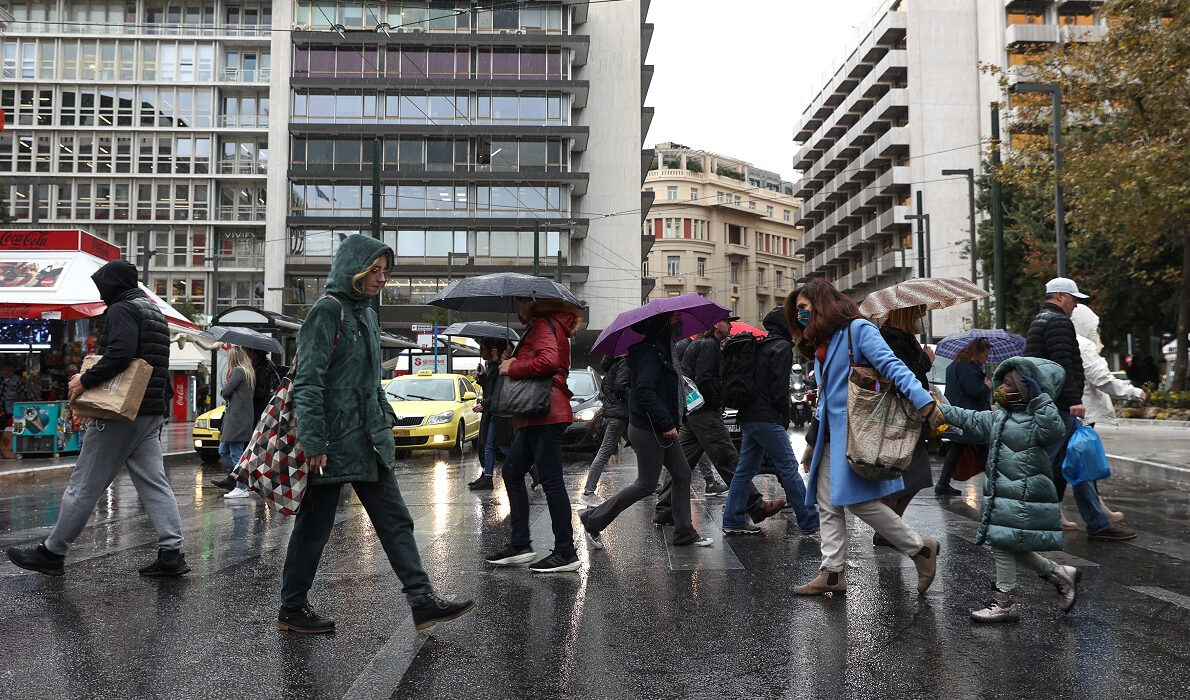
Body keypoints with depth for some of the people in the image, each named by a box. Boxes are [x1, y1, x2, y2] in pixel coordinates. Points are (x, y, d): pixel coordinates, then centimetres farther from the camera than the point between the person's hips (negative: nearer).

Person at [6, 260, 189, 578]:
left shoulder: (122, 310, -9)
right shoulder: (154, 312, 20)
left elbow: (120, 354, -25)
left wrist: (86, 380, -17)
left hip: (120, 414, -9)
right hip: (152, 414, 9)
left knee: (84, 485, 1)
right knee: (154, 483, 5)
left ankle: (51, 552, 12)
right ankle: (171, 552, -1)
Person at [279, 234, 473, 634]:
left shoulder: (368, 313, 15)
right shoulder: (328, 310, -11)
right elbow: (307, 382, -17)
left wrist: (386, 424, 18)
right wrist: (313, 442, -21)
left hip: (368, 442, 8)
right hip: (333, 442, -8)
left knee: (395, 521, 5)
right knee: (314, 526, 5)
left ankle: (422, 600, 7)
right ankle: (291, 609, 20)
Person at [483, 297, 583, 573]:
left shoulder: (543, 325, -9)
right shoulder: (544, 325, 22)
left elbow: (548, 361, -26)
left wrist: (512, 368, -14)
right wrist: (513, 364, 7)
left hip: (545, 415, -11)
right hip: (536, 417, 11)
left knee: (551, 481, -7)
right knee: (512, 473, 14)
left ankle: (566, 553, -1)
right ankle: (519, 545, 19)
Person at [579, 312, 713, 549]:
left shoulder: (662, 349, 14)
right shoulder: (650, 352, -19)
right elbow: (645, 391, -26)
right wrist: (667, 423, -24)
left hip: (662, 429, 10)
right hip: (648, 429, -10)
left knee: (682, 475, 10)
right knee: (646, 484, -2)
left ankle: (685, 534, 18)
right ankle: (593, 520, 9)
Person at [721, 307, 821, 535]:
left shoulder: (759, 346, 17)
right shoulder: (782, 347, -8)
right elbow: (779, 387, -15)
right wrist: (785, 419, -4)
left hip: (748, 417, 9)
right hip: (767, 419, -9)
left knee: (745, 469, 11)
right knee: (789, 468, -4)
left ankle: (733, 520, 14)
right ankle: (810, 522, 1)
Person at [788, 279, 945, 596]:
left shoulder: (857, 329, -6)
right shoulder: (820, 344, 20)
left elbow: (890, 365, -18)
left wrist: (923, 401, -30)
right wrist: (814, 443, 21)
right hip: (831, 435, 9)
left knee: (858, 500, -12)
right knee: (827, 505, 6)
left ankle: (921, 548, 3)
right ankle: (832, 573, 10)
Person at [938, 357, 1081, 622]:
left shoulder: (1038, 418, -10)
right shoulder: (999, 416, 15)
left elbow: (1055, 432, -30)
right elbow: (969, 419, 22)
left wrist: (1039, 399, -29)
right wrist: (937, 408, 21)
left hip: (1022, 498, -9)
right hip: (1003, 494, 9)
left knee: (1002, 543, -3)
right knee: (1011, 546, 14)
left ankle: (1004, 603, 9)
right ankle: (1060, 574, 28)